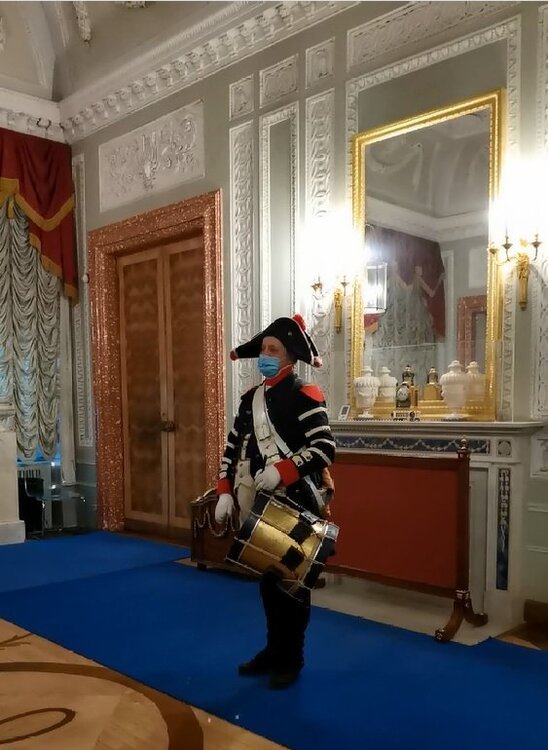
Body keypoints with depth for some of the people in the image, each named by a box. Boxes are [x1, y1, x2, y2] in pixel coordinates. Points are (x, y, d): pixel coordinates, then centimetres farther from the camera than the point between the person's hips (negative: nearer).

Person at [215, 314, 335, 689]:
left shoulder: (304, 396, -12)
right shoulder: (251, 398, 10)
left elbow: (325, 447, -21)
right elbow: (232, 448, 12)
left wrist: (281, 471, -28)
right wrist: (225, 493, 3)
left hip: (293, 507, -7)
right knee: (267, 580, 17)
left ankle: (291, 659, 23)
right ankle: (274, 649, 34)